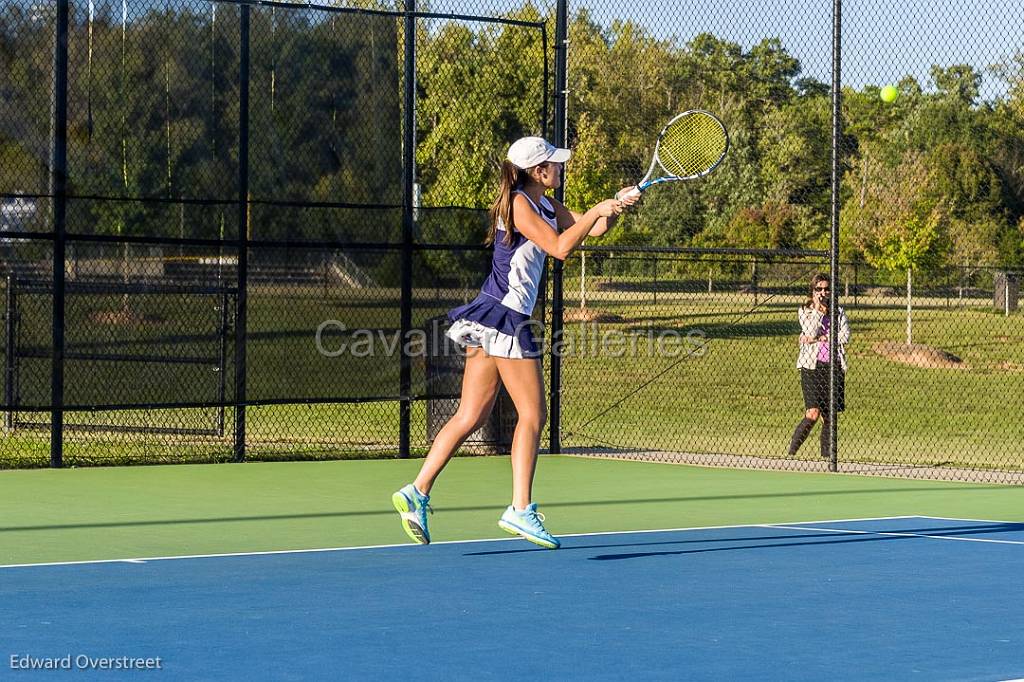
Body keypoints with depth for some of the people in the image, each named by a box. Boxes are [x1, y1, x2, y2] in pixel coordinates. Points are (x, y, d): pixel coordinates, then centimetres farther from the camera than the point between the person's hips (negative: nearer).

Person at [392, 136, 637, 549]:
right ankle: (520, 510, -5)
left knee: (471, 417, 6)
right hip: (505, 317, -9)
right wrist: (596, 211, -13)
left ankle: (417, 493, 3)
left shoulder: (545, 206, 17)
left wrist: (614, 210, -1)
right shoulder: (518, 204, -11)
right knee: (532, 414, -5)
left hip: (488, 321, 9)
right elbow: (560, 247, -20)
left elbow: (592, 229, 18)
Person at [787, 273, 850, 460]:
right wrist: (817, 309, -10)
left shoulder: (838, 311, 12)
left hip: (834, 366, 3)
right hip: (812, 366, -3)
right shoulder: (805, 311, 6)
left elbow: (845, 336, 0)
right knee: (812, 414, -15)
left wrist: (822, 338, -7)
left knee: (829, 416, 3)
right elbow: (810, 332, -10)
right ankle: (791, 453, -6)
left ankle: (826, 457, 10)